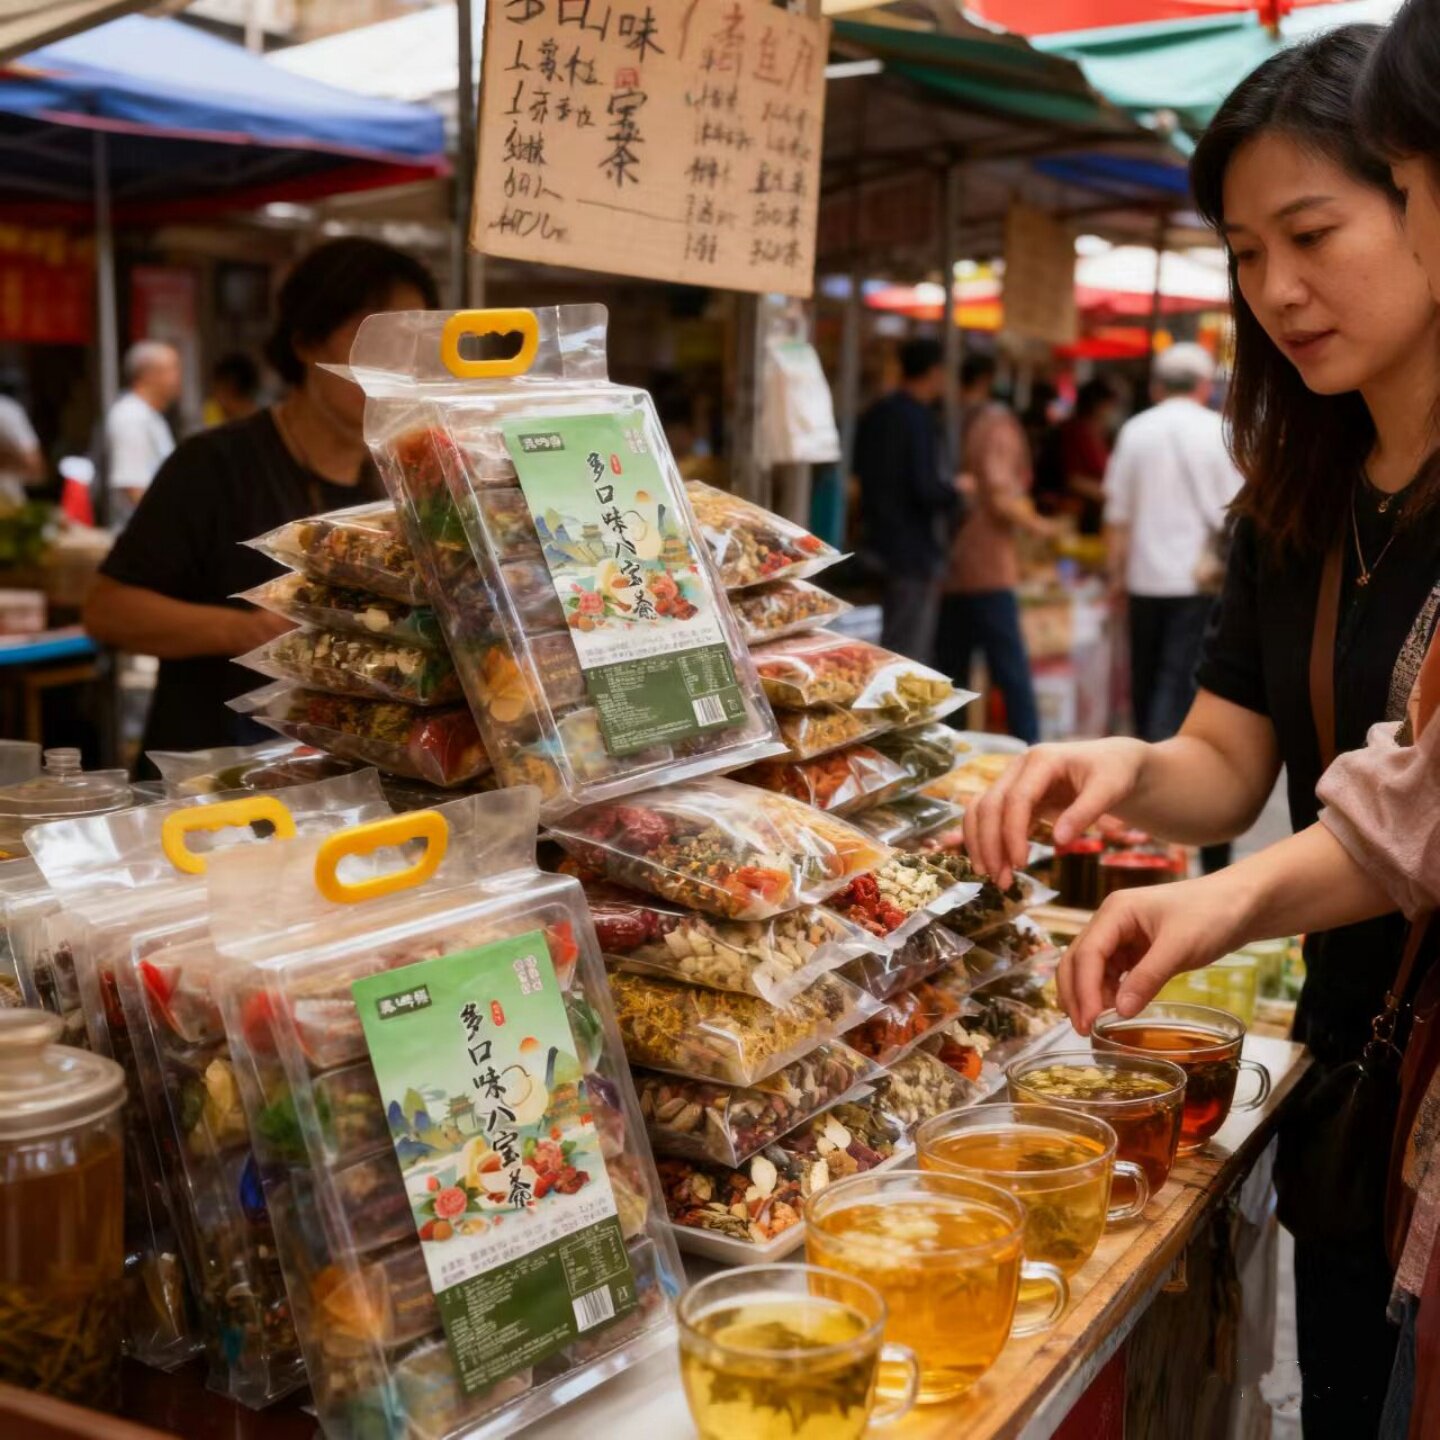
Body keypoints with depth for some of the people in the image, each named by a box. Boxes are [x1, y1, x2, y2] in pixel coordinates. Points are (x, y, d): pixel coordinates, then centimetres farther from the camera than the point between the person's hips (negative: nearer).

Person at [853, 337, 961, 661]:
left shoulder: (875, 415, 10)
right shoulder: (920, 420, -17)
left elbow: (860, 471, 20)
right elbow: (927, 489, -22)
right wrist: (959, 492, -5)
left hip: (882, 545, 9)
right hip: (916, 550, -9)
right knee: (911, 653, -5)